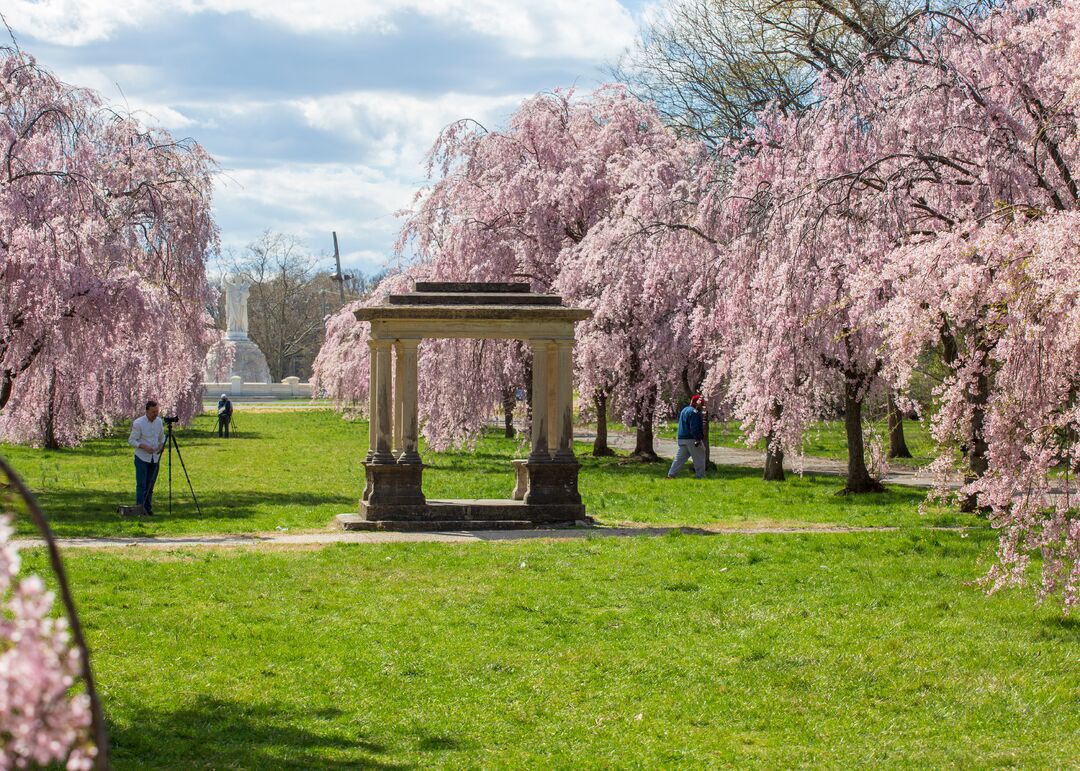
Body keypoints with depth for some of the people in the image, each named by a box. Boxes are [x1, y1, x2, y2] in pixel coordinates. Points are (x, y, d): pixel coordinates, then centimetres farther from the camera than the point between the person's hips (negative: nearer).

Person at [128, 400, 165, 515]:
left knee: (150, 484, 7)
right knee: (141, 484, -9)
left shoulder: (159, 422, 4)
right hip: (142, 458, -5)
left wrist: (162, 444, -4)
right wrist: (144, 446, -24)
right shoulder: (138, 423, -12)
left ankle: (148, 508, 11)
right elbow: (131, 440, -10)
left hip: (155, 458, 5)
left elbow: (162, 436, 18)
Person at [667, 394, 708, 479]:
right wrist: (698, 439, -21)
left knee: (680, 458, 8)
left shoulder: (685, 410, 18)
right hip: (692, 439, -9)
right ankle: (700, 476, 3)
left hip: (682, 439, 9)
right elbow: (694, 428, -20)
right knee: (699, 458, 1)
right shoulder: (693, 412, -14)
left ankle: (671, 475, 1)